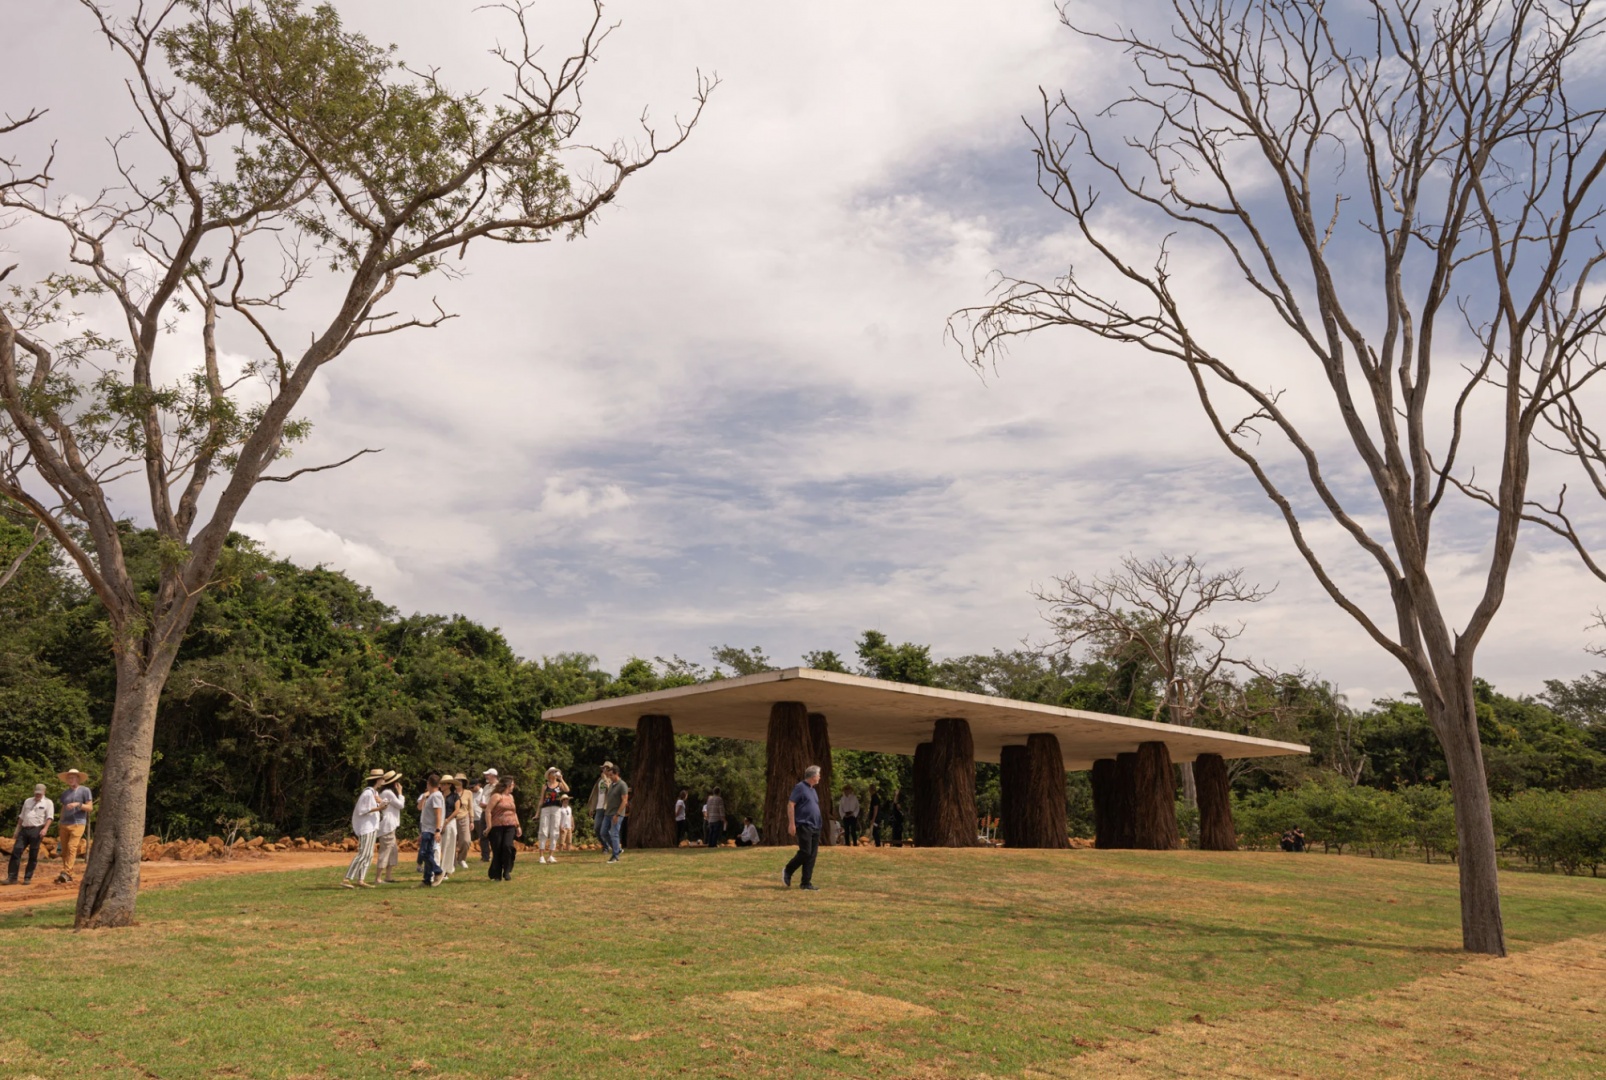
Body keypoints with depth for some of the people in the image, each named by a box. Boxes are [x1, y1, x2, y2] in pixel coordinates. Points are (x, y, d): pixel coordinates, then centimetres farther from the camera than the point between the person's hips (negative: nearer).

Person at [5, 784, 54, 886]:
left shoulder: (48, 803, 2)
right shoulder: (27, 801, 19)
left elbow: (49, 817, -6)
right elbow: (22, 816, 22)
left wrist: (45, 829, -20)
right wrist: (17, 829, 16)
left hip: (36, 830, -5)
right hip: (24, 829, 5)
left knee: (33, 855, -2)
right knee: (16, 851, -4)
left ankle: (28, 878, 5)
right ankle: (12, 877, 0)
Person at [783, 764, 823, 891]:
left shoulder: (813, 790, 19)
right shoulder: (800, 787, -8)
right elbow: (790, 805, -13)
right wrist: (791, 823, -18)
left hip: (815, 827, 9)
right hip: (804, 825, -9)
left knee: (812, 855, 4)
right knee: (805, 853, -13)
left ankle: (806, 883, 6)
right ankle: (787, 872, 7)